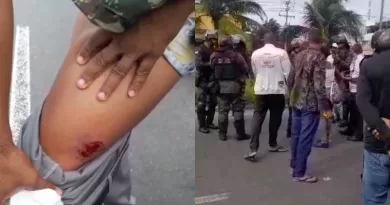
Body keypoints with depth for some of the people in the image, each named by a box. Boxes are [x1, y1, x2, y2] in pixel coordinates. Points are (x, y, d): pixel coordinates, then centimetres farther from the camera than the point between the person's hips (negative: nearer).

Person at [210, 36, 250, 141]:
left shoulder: (214, 56, -1)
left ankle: (222, 134, 14)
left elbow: (211, 68, 8)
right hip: (234, 86, -3)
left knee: (222, 110, 10)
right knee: (238, 110, 6)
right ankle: (240, 133, 9)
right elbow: (245, 69, -5)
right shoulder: (236, 55, -10)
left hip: (221, 87, 3)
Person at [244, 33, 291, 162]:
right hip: (277, 90, -2)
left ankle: (253, 149, -9)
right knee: (275, 117, 12)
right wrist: (288, 86, 12)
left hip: (261, 89, 2)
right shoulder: (281, 53, -7)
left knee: (258, 117, 2)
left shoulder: (255, 53, 1)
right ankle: (272, 145, 26)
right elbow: (288, 72, -5)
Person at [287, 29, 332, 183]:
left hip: (296, 101, 7)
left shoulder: (299, 56, 8)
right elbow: (319, 85, -20)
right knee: (305, 139, 0)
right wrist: (325, 107, -17)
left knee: (296, 135, 18)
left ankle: (294, 163, 33)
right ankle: (299, 173, 7)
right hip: (311, 104, -7)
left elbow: (291, 78, 14)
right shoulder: (319, 57, -14)